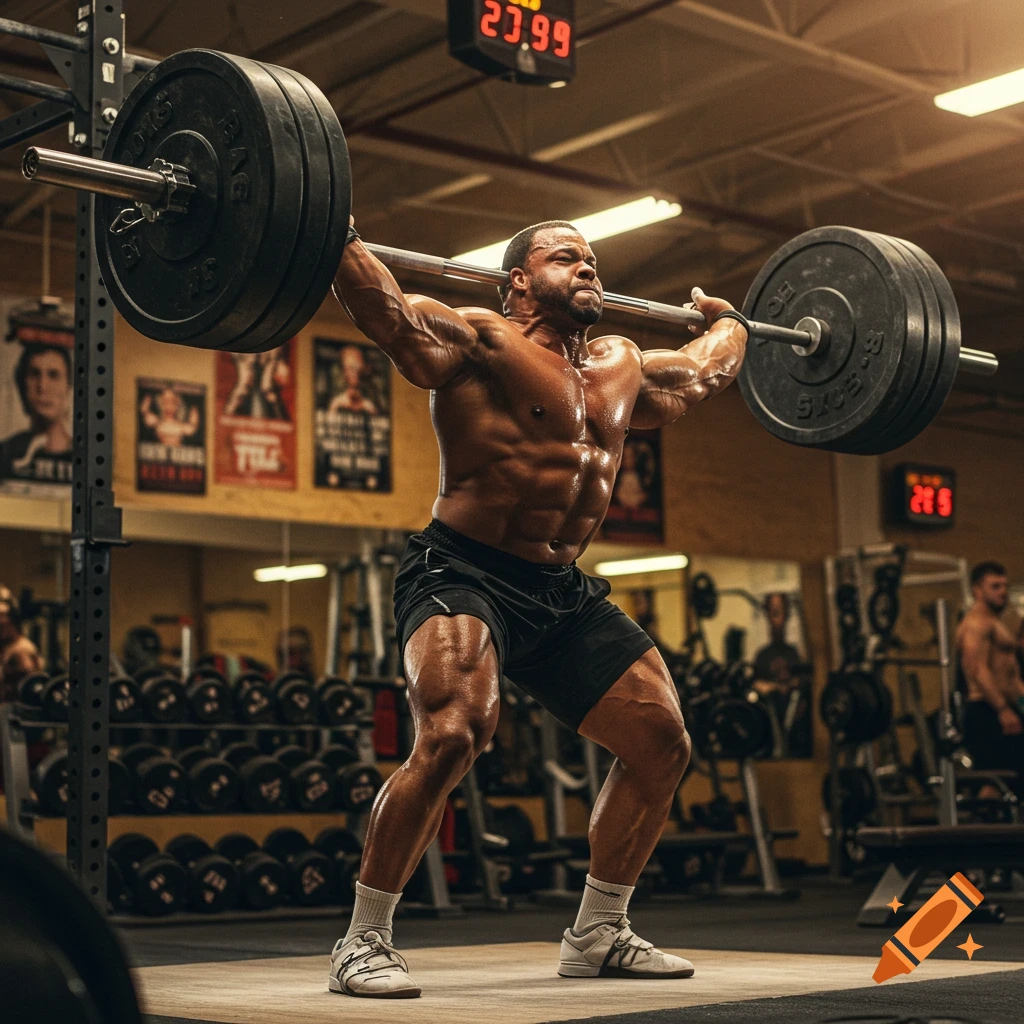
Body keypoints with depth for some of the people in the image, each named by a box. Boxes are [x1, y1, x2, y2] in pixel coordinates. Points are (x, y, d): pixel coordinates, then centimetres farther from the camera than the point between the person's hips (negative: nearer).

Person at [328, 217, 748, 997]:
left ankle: (598, 935, 19)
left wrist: (729, 323, 46)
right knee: (452, 736, -29)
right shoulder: (481, 342, -6)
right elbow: (389, 311, -21)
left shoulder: (622, 366, 15)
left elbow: (704, 373, 34)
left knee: (663, 742, 5)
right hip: (463, 576, -8)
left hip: (565, 593, 8)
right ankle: (364, 943, -14)